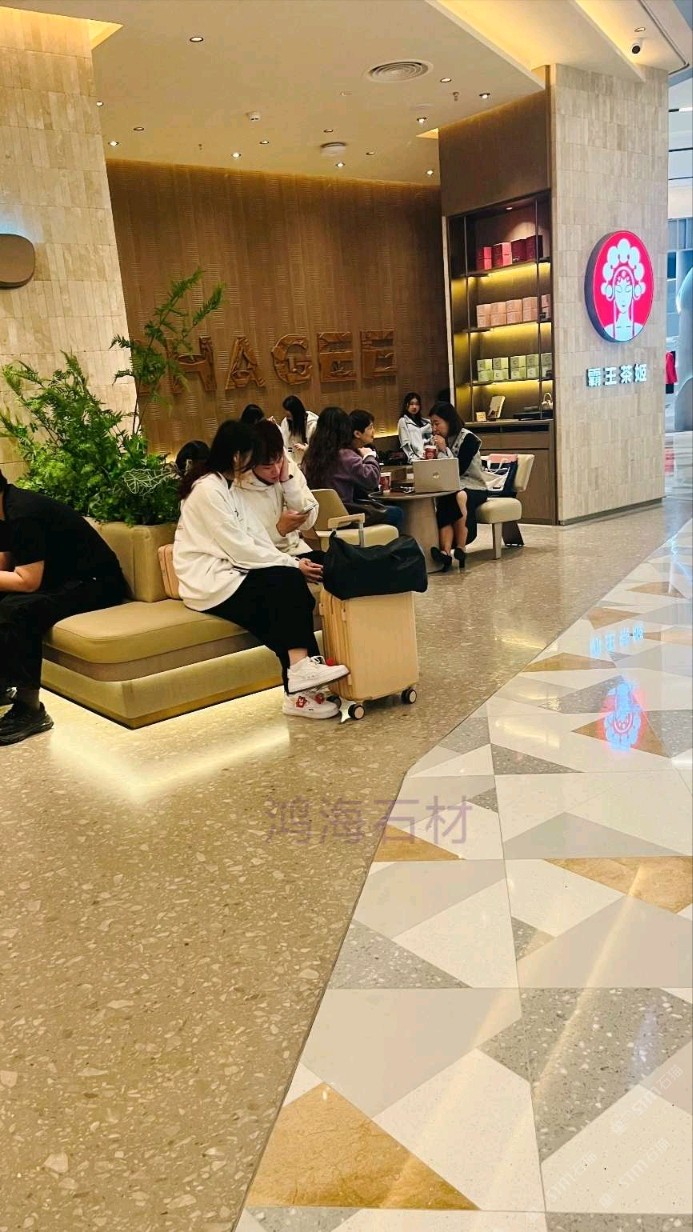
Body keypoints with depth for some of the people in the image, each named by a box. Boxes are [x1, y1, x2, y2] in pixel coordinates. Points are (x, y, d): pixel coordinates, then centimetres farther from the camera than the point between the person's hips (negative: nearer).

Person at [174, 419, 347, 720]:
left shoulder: (228, 486, 15)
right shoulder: (207, 489, -15)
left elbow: (255, 537, 8)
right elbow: (240, 549, -19)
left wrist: (292, 563, -7)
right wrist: (293, 565, -15)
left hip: (227, 572, 8)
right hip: (210, 583, -8)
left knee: (290, 594, -16)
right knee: (289, 583, -22)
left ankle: (300, 686, -17)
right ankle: (303, 668, -15)